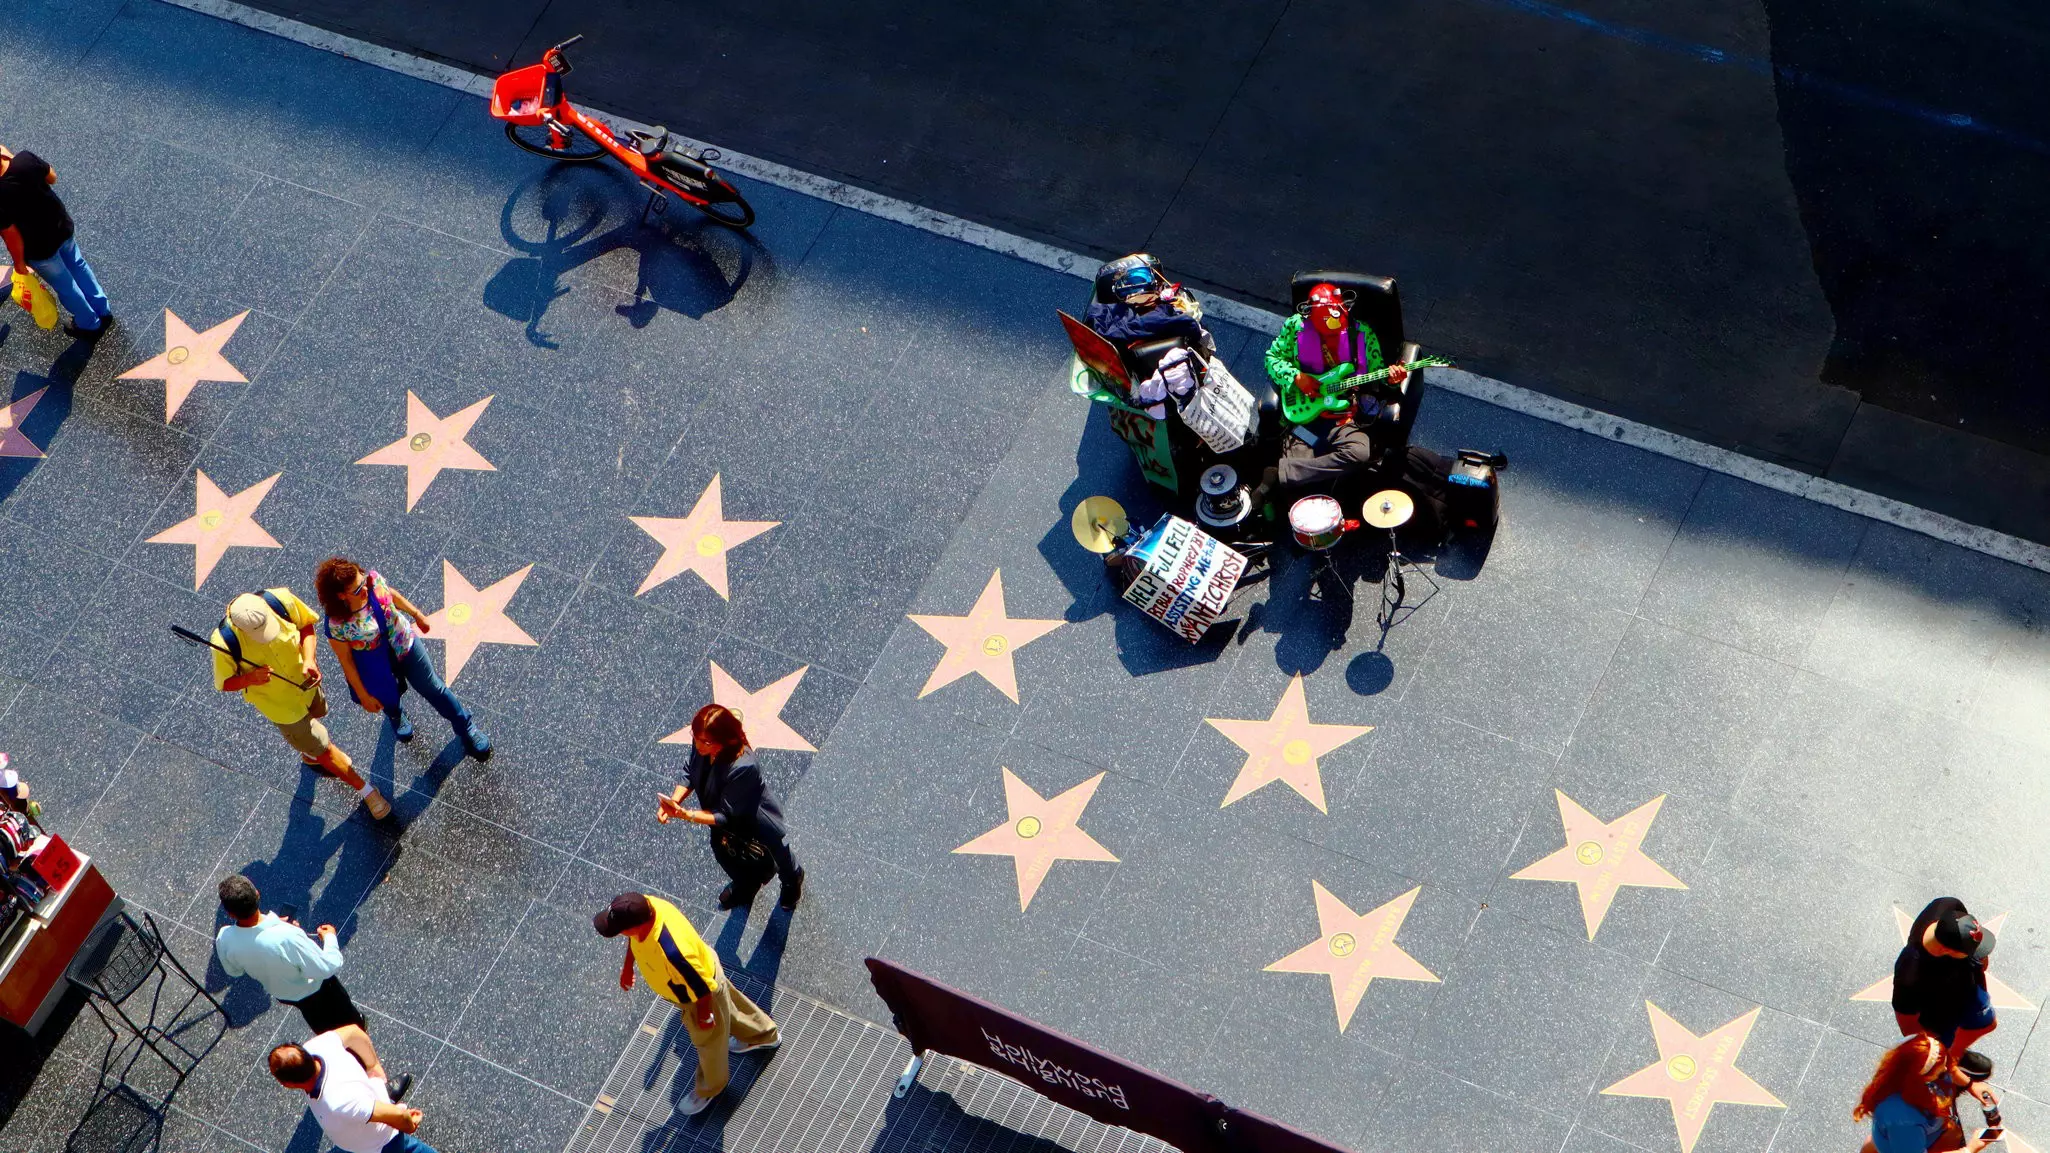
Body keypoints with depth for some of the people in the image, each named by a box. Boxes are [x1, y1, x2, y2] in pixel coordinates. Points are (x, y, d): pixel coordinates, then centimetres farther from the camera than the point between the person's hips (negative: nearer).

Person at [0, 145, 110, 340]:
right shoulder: (26, 158, -24)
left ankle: (90, 326, 46)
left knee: (65, 286, 22)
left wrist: (19, 263, -5)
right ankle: (102, 311, 52)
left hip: (40, 248, -5)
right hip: (63, 226, 5)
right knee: (77, 266, 32)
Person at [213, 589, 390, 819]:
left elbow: (306, 625, -11)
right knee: (323, 750, 10)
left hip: (304, 678, 4)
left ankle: (309, 754, 70)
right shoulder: (225, 643, -37)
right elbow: (224, 684, -19)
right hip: (279, 704, -4)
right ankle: (366, 791, 34)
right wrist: (250, 678, -40)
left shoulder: (281, 600, -32)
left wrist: (309, 659, -27)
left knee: (317, 713, 35)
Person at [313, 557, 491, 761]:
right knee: (391, 700, 28)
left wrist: (417, 614, 12)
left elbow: (391, 594, -3)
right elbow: (345, 660, -21)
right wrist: (363, 695, -10)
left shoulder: (372, 579, -28)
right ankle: (397, 719, 67)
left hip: (404, 643, 2)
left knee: (432, 687, 19)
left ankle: (466, 728, 43)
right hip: (378, 670, -2)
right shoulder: (336, 624, -37)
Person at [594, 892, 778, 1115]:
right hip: (699, 967, 7)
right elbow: (636, 937, -2)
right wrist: (628, 965, 10)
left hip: (701, 996, -7)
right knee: (728, 1005, 36)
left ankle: (710, 1087, 56)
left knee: (708, 1041, 25)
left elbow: (702, 987, -32)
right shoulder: (644, 905, -29)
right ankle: (762, 1034, 65)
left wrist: (704, 1015, -15)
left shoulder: (673, 952, -50)